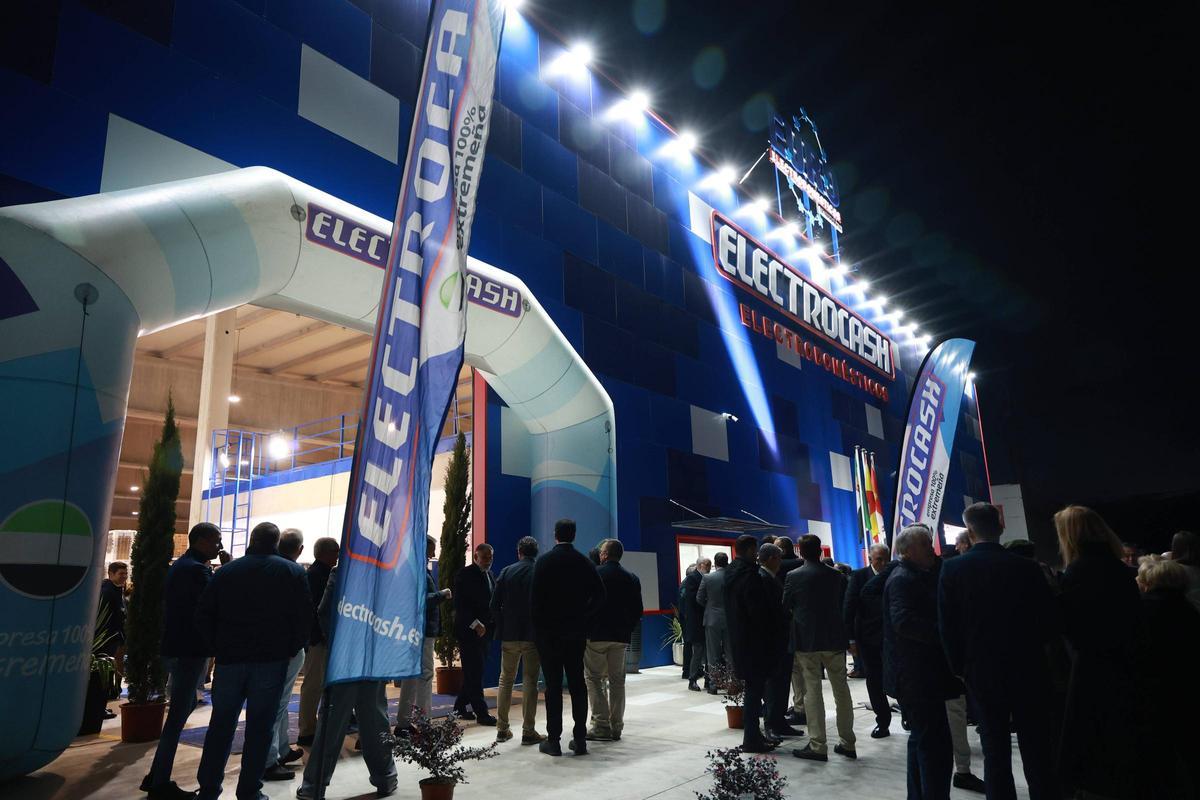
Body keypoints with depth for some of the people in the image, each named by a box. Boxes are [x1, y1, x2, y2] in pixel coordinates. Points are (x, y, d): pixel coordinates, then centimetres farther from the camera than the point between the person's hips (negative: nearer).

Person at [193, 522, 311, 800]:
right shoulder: (292, 572, -1)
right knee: (260, 727, 5)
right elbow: (304, 617, -7)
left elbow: (203, 614, 4)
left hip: (230, 659, 3)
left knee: (221, 725, 13)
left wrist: (219, 646, 10)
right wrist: (290, 650, 4)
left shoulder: (227, 570, 7)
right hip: (271, 661, -2)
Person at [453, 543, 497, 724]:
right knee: (474, 672, -5)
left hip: (484, 630, 8)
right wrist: (475, 624, -19)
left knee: (473, 672, 12)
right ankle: (481, 713, -1)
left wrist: (493, 624, 6)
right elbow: (460, 604, -14)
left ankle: (460, 707, 23)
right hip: (469, 630, -8)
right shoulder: (465, 575, -9)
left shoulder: (489, 575, 15)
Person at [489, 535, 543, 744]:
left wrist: (501, 628, 10)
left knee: (506, 681, 14)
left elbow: (495, 605, -1)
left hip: (509, 635, 2)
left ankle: (502, 729, 18)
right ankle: (528, 731, 6)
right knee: (530, 682, 4)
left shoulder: (506, 572, 0)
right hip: (533, 635, -2)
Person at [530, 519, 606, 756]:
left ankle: (553, 740, 4)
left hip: (548, 632, -3)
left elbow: (534, 597, -11)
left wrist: (540, 624, 0)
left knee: (553, 685, 2)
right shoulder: (584, 561, 1)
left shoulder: (544, 561, -8)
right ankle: (580, 739, 12)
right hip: (576, 631, 3)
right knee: (577, 684, 9)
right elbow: (599, 594, -2)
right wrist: (584, 617, 8)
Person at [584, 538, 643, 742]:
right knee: (617, 680, 11)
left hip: (595, 635, -5)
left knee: (593, 678, 3)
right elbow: (638, 610, 9)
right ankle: (616, 727, 14)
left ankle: (602, 726, -3)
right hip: (621, 637, 5)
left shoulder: (593, 574, -7)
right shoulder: (632, 578, 8)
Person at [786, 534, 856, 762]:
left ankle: (817, 745, 4)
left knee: (812, 691, 3)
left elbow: (785, 606, 2)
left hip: (806, 640, -3)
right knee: (841, 689, 13)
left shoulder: (793, 577, -9)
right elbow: (845, 605, 9)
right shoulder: (837, 576, 0)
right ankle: (847, 743, 21)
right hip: (835, 639, 3)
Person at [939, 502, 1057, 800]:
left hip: (983, 672, -1)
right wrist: (1031, 650, 15)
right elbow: (1050, 620, -3)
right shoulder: (1027, 567, -7)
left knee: (995, 751, 8)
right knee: (1036, 750, 12)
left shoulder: (952, 569, -10)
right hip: (1028, 670, 1)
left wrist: (960, 666, 4)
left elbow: (947, 626, -9)